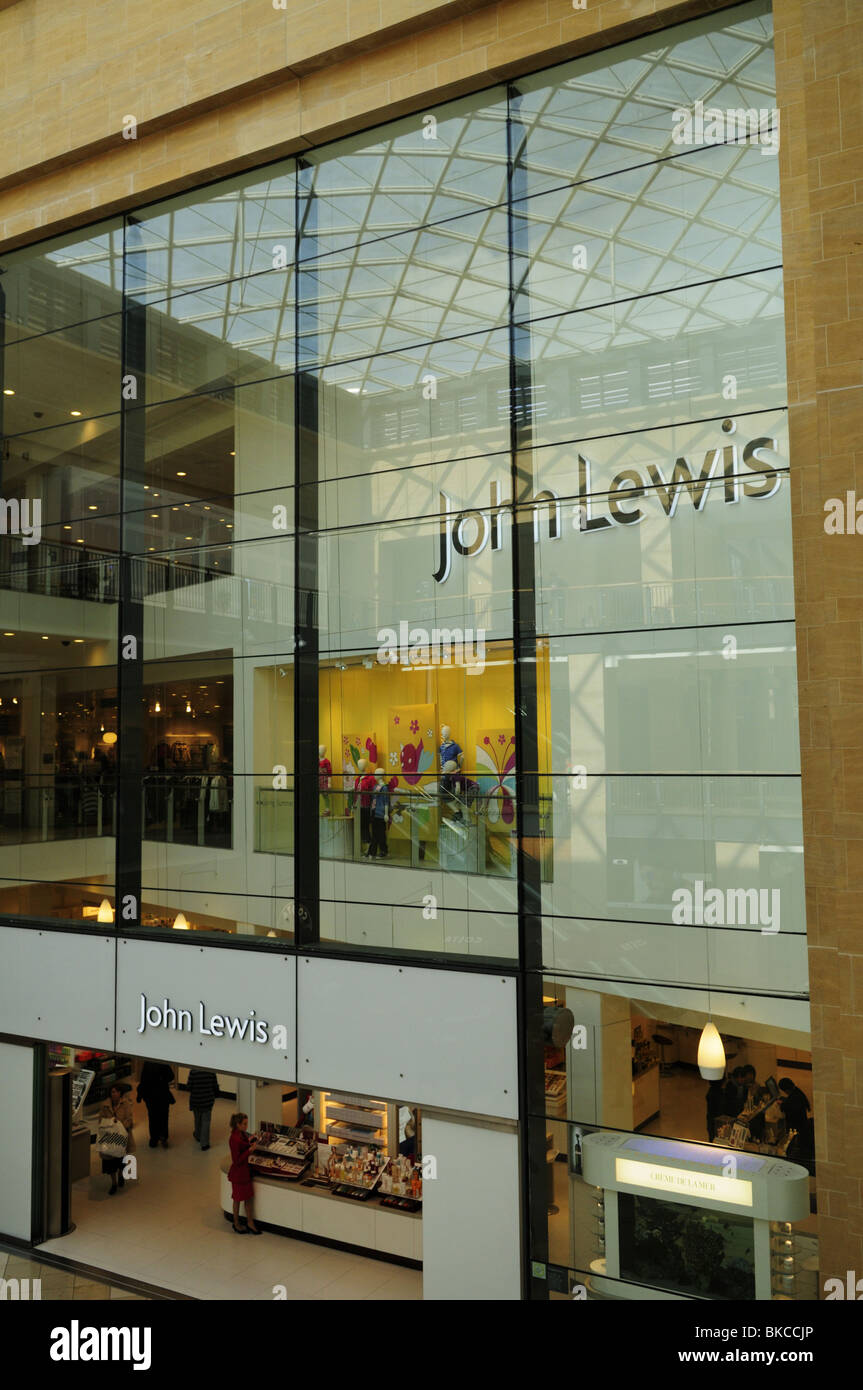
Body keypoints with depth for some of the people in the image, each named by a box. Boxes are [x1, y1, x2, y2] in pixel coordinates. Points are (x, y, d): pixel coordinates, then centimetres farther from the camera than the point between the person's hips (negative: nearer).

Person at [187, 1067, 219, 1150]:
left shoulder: (193, 1071, -16)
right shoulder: (211, 1071, -12)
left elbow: (189, 1087, -11)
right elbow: (215, 1087, -5)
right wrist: (215, 1095, 15)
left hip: (196, 1100, 1)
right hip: (208, 1100, -1)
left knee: (197, 1119, 23)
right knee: (206, 1121, 7)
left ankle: (198, 1135, 45)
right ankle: (204, 1143, 7)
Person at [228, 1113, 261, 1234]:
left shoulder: (242, 1134, -1)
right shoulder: (234, 1139, -27)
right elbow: (237, 1160, -26)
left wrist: (249, 1142, -2)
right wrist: (250, 1149, -27)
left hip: (245, 1170, 8)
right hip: (238, 1172, -8)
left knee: (249, 1196, 15)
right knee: (238, 1199, 11)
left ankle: (250, 1223, 27)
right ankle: (236, 1224, 29)